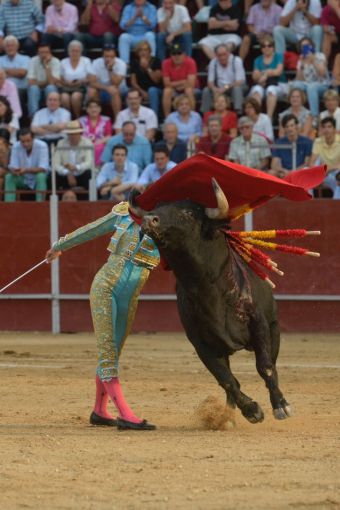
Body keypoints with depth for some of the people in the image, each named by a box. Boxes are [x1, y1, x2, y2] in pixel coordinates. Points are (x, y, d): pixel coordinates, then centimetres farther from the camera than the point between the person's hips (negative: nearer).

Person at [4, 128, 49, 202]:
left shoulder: (42, 146, -23)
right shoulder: (16, 147, -14)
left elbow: (43, 168, -27)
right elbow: (12, 167, -14)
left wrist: (26, 170, -41)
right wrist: (15, 171, -39)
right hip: (23, 179, 3)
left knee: (40, 176, -35)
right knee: (9, 177, -23)